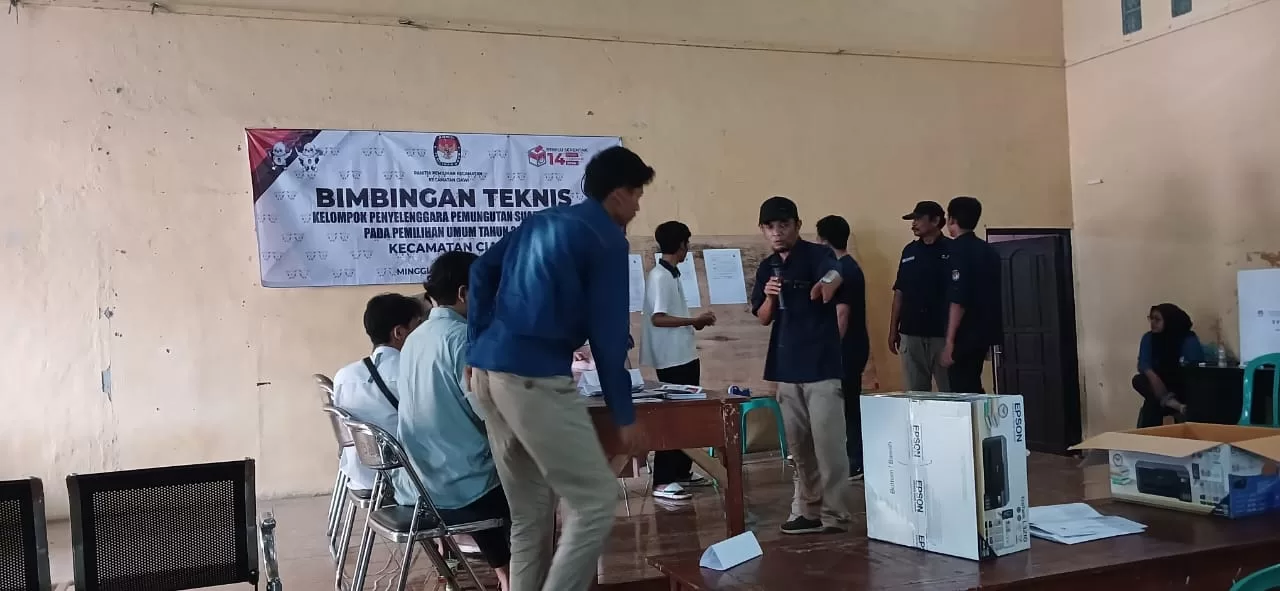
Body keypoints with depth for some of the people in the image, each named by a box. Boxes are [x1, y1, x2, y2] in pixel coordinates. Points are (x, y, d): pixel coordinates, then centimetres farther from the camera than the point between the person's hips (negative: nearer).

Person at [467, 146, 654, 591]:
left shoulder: (540, 221, 21)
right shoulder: (608, 240, -1)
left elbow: (482, 270, 17)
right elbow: (608, 333, -4)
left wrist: (479, 347, 17)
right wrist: (624, 413, 3)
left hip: (487, 371, 9)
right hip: (535, 378, -9)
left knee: (528, 511, 16)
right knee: (595, 501, -1)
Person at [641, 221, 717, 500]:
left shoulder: (672, 275, 14)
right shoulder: (659, 276, -15)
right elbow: (658, 318, -21)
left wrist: (696, 323, 14)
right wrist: (695, 320, -18)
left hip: (684, 356, 10)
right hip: (671, 359, -10)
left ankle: (682, 473, 24)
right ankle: (662, 482, -2)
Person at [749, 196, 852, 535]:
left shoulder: (817, 254, -8)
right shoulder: (767, 268, 11)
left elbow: (835, 275, -32)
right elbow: (763, 319, 11)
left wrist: (826, 284, -56)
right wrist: (769, 297, -11)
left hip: (821, 364, -6)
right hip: (786, 366, 6)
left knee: (828, 442, -6)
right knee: (798, 444, 12)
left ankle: (834, 514, 1)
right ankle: (807, 508, 21)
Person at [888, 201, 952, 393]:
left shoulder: (951, 250, -3)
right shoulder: (909, 251, 12)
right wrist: (893, 330, 12)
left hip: (941, 333, -5)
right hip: (911, 332, 5)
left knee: (949, 391, -2)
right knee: (914, 392, 8)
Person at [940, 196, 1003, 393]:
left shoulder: (960, 249, -14)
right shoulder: (989, 250, 10)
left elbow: (958, 301, -21)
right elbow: (991, 296, 16)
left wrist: (949, 341, -20)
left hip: (966, 335, -8)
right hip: (983, 331, 8)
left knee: (962, 392, -4)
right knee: (972, 389, 17)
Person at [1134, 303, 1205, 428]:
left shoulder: (1189, 340, -14)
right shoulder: (1149, 338, -1)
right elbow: (1143, 364, -11)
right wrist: (1153, 377, -35)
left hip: (1185, 387, -5)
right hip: (1162, 386, 5)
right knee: (1138, 380, -27)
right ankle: (1171, 403, -35)